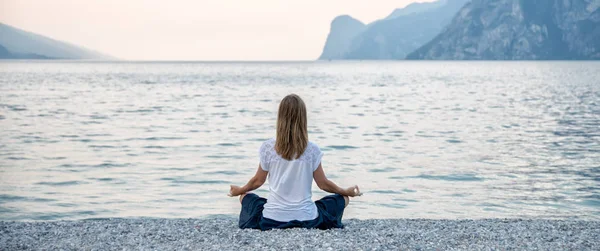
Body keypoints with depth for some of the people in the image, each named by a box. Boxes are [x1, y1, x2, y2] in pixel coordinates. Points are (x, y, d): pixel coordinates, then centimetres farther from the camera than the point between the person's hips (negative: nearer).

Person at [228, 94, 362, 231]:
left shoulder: (268, 148, -6)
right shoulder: (312, 150, -9)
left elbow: (258, 181, 6)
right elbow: (323, 184, 2)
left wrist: (239, 190, 28)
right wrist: (346, 192, 21)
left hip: (272, 219, 0)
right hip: (307, 219, 0)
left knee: (245, 196, 31)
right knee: (342, 199, 23)